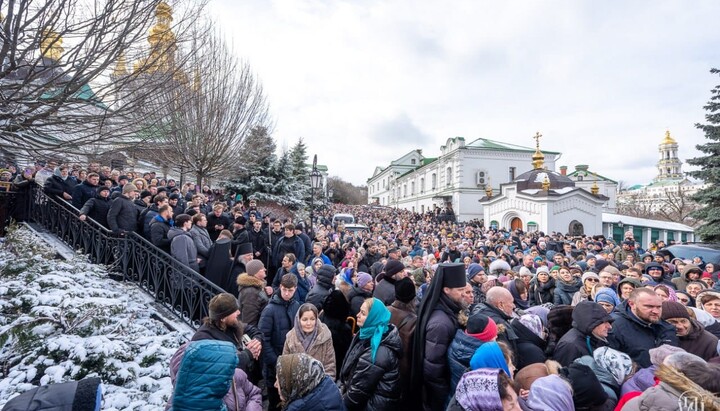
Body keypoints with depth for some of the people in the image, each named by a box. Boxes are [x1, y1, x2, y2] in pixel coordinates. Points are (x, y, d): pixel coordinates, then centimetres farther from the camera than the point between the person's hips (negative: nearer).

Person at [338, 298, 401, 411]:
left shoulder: (379, 353, -27)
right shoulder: (367, 334, -2)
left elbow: (360, 389, -20)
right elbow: (348, 366, 8)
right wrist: (341, 386, 0)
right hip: (366, 397, 7)